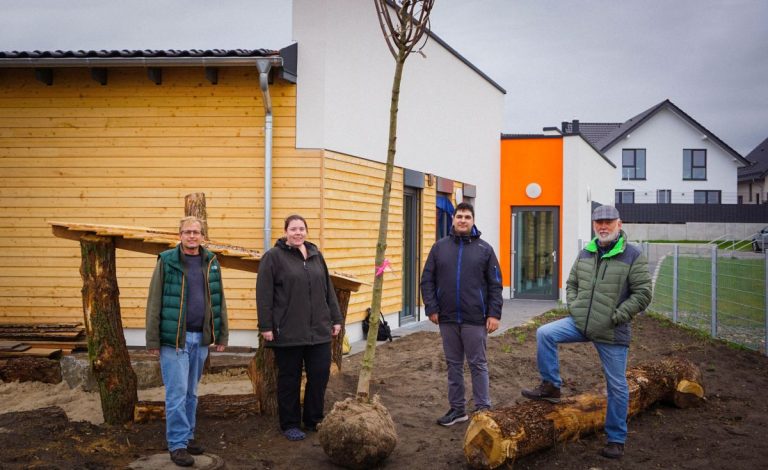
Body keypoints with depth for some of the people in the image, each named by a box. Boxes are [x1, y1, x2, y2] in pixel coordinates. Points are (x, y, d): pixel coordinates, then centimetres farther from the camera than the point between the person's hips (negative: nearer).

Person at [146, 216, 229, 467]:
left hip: (201, 338, 4)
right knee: (177, 393, -2)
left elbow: (219, 301, 11)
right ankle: (177, 444, 6)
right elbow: (154, 303, -6)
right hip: (174, 339, -4)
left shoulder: (211, 263, 7)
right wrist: (153, 340, -8)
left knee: (191, 392, 14)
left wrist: (222, 335, 9)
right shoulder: (167, 261, -5)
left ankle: (188, 435, 25)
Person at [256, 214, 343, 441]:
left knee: (320, 375, 7)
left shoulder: (316, 255, 13)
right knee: (289, 379, 6)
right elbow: (264, 295, -7)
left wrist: (335, 318, 14)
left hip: (319, 330, 5)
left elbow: (328, 289, 17)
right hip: (288, 333, -5)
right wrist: (266, 326, -12)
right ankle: (290, 424, 19)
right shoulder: (273, 257, -4)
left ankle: (314, 420, 24)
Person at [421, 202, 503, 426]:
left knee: (478, 364, 3)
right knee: (453, 364, 11)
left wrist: (494, 314, -7)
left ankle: (483, 409, 11)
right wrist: (431, 308, -3)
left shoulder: (484, 249, 2)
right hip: (447, 318, 3)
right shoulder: (440, 247, 6)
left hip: (475, 319, -2)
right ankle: (457, 408, 21)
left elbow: (495, 284, 0)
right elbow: (427, 280, 6)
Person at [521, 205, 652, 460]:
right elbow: (572, 283, 20)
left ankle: (616, 439, 19)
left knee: (617, 385, 5)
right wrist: (573, 306, 3)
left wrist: (616, 317, -14)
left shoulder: (633, 256, -8)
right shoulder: (585, 254, 8)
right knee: (545, 333, -15)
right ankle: (550, 386, 1)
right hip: (580, 323, 4)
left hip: (612, 332, -4)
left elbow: (643, 294, -11)